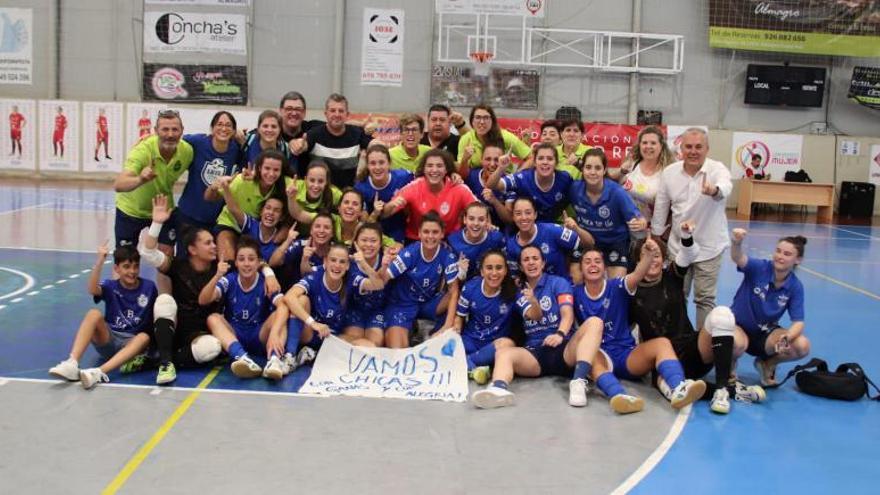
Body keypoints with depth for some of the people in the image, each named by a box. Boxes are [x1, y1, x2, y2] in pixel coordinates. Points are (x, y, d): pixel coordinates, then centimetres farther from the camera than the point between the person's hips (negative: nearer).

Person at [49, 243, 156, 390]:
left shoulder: (148, 287, 1)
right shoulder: (111, 286, 0)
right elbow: (93, 290, -24)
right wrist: (100, 260, -32)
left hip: (132, 342, -1)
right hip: (108, 340, 1)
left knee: (144, 338, -35)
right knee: (94, 314, -26)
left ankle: (99, 372, -53)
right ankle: (72, 364, -40)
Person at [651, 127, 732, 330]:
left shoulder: (717, 169, -15)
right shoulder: (669, 172, -4)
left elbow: (726, 186, -40)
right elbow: (661, 207, 6)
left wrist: (715, 190, -63)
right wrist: (655, 236, 10)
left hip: (708, 247, -3)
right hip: (678, 246, 3)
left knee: (705, 298, 5)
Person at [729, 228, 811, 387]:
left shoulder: (796, 287, -9)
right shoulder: (759, 268, -18)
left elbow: (798, 322, -12)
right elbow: (738, 258, -40)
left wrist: (786, 338, -35)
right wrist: (737, 243, -64)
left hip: (765, 332, 4)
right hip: (738, 326, -3)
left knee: (802, 346, -23)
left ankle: (767, 364, 9)